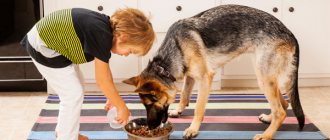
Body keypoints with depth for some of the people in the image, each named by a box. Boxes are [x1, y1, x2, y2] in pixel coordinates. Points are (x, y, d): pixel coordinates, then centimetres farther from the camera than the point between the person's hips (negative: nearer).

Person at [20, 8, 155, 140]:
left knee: (71, 92, 19)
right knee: (73, 95, -3)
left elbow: (104, 69, 12)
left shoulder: (106, 26, 0)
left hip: (46, 38, 10)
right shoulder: (102, 36, -27)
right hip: (43, 48, -10)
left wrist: (112, 97, 15)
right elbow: (102, 80, -18)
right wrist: (122, 108, -8)